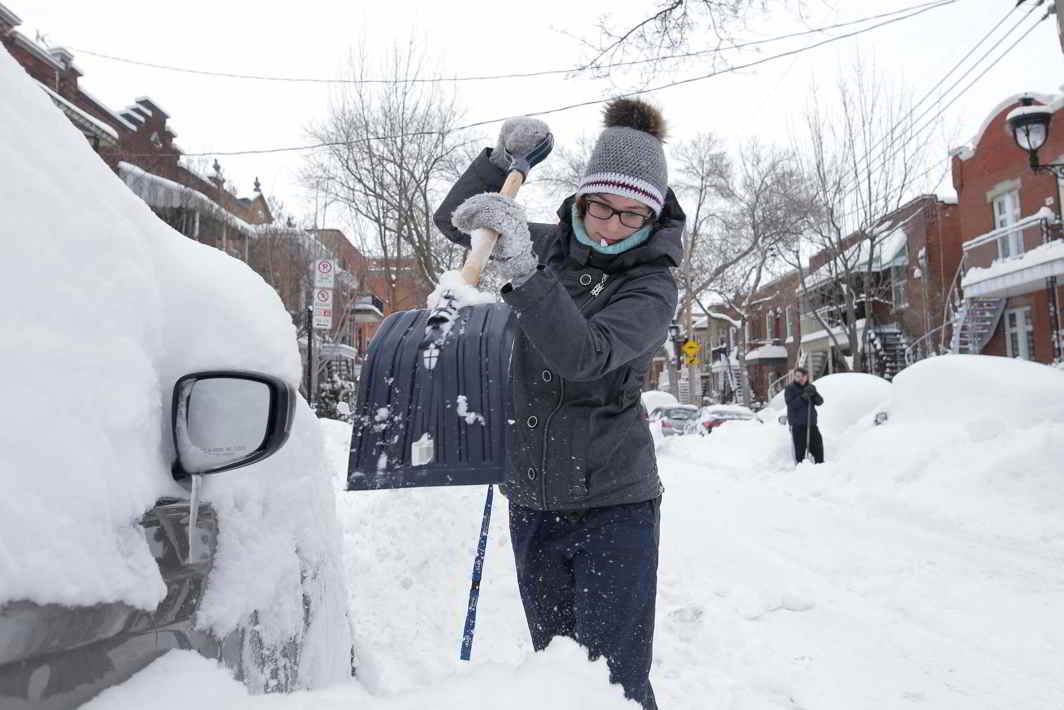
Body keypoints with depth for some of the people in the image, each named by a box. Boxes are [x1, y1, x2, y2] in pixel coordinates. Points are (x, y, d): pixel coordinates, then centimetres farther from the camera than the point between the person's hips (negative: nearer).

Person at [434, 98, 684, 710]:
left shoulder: (653, 285, -10)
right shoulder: (550, 244, 6)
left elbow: (583, 355, -28)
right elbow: (454, 220, 14)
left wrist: (522, 268, -37)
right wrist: (501, 158, -1)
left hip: (613, 506, -4)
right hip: (532, 500, 5)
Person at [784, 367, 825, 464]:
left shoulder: (811, 387, 10)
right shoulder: (790, 389, -3)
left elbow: (820, 402, 1)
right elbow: (791, 404, -15)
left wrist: (814, 394, -19)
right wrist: (803, 396, -25)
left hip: (811, 423, 4)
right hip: (797, 424, -4)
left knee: (818, 445, 6)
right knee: (800, 448, -5)